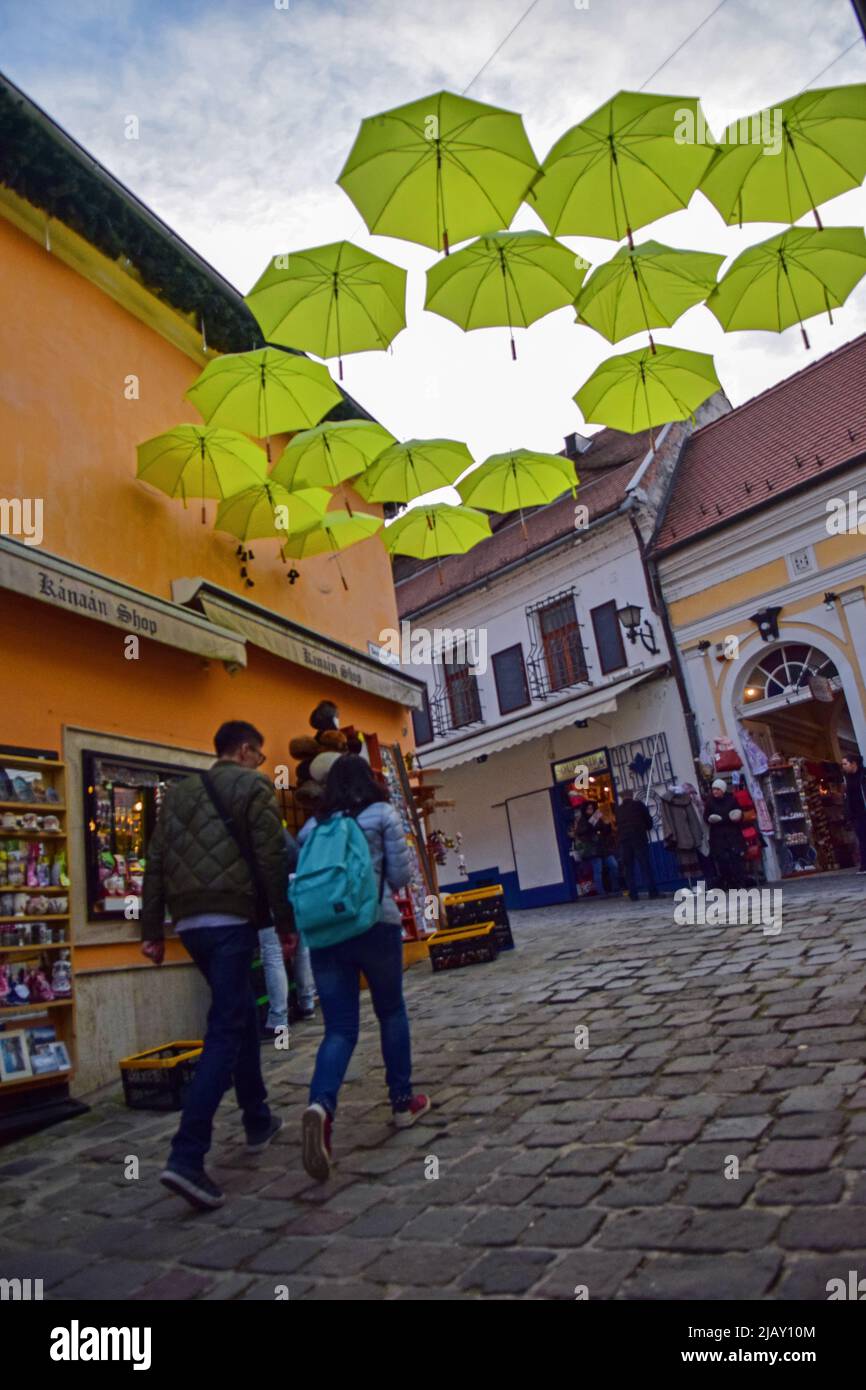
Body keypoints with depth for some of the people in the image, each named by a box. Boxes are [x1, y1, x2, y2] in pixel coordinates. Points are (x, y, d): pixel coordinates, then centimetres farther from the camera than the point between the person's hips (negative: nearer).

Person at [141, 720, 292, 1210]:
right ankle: (187, 1157, -11)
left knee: (242, 1016, 21)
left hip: (190, 922, 7)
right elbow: (271, 861, -8)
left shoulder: (179, 792, 17)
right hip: (232, 919, -7)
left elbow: (155, 864, 12)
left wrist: (153, 928, 13)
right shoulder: (254, 787, -1)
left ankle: (258, 1120, 33)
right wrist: (285, 922, -2)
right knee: (225, 1033, -4)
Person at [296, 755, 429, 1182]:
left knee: (339, 1029, 4)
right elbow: (400, 876, 0)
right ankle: (403, 1102, 27)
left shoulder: (311, 826, 10)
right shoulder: (382, 815, 1)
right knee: (392, 1012, 18)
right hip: (376, 925, -2)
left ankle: (321, 1106, -21)